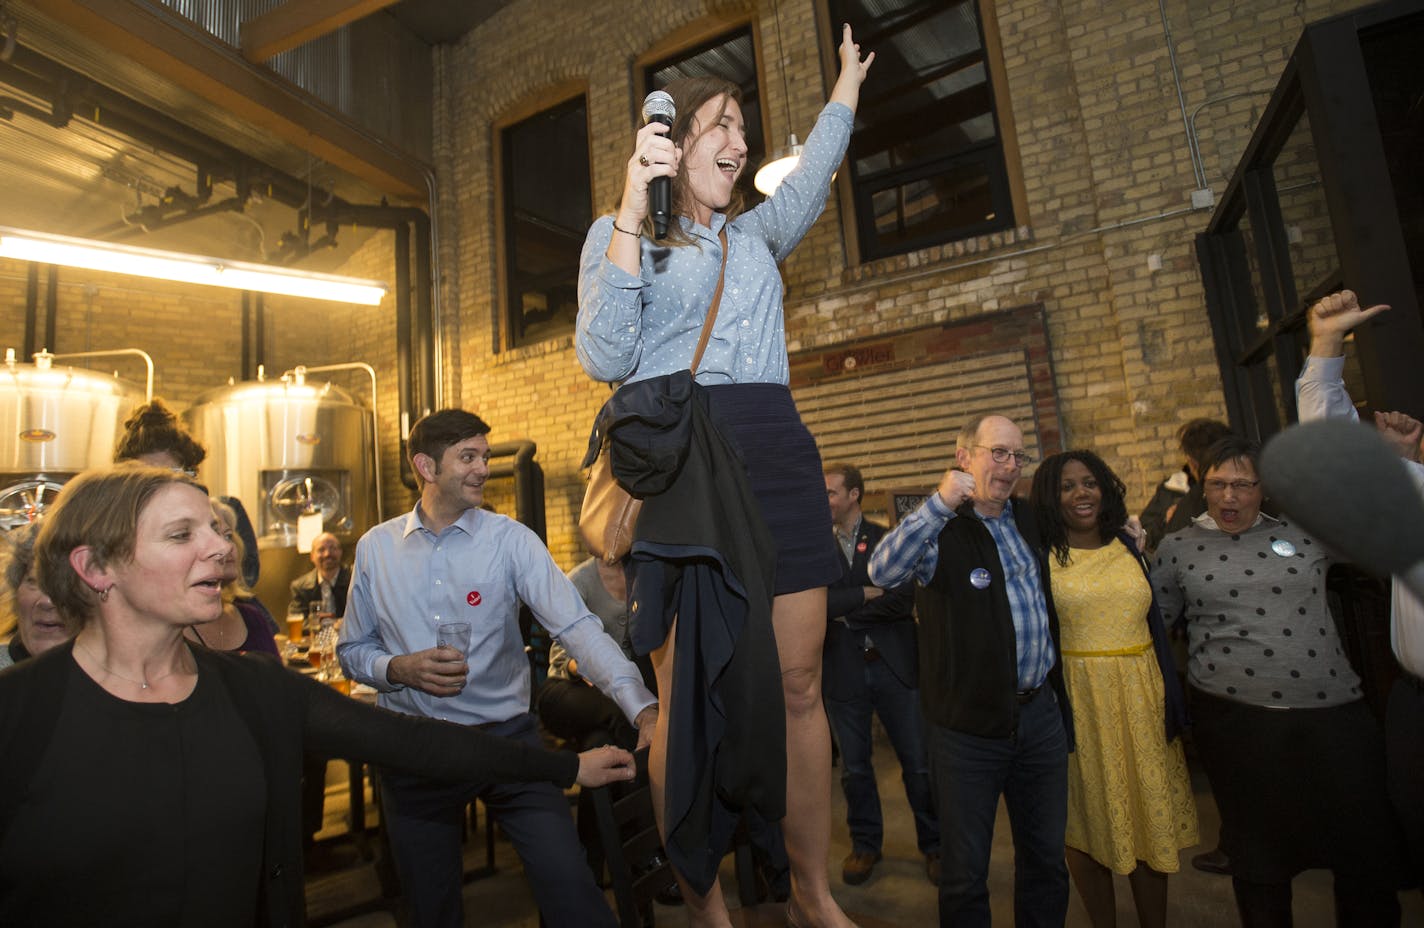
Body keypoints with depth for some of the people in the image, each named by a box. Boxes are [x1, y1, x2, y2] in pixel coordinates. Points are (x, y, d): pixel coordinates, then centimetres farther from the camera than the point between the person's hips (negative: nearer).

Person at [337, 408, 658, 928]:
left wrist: (643, 709, -32)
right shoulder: (376, 548, 1)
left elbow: (578, 626, -19)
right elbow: (352, 651, 9)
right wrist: (400, 669, -13)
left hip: (506, 737, -2)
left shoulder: (510, 540, -8)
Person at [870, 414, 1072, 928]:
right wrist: (940, 502, -39)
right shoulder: (938, 527, -11)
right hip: (969, 726, -6)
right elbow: (882, 572, -32)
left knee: (1047, 859, 21)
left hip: (1041, 712, 6)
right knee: (966, 870, 9)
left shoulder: (1028, 518, 10)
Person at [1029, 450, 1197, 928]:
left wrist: (1173, 704, 6)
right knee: (1089, 821, 10)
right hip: (1078, 702, -4)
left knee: (1152, 819, 13)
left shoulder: (1128, 549, 6)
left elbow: (1155, 624, 8)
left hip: (1141, 698, 4)